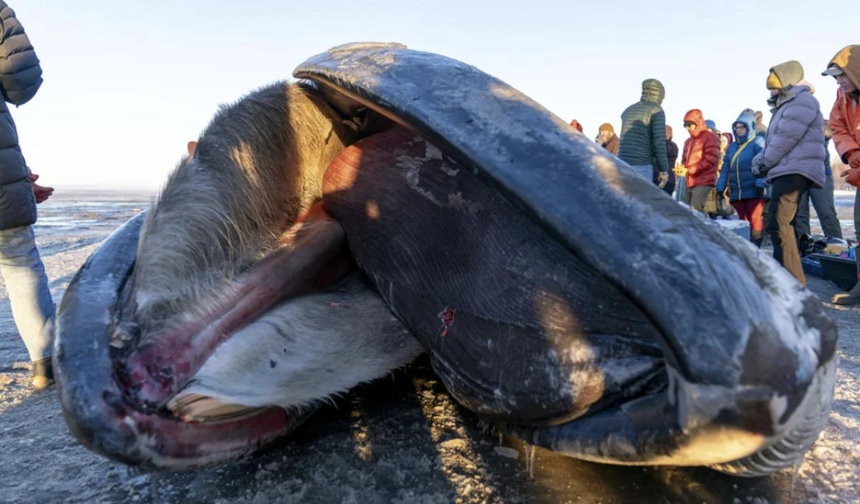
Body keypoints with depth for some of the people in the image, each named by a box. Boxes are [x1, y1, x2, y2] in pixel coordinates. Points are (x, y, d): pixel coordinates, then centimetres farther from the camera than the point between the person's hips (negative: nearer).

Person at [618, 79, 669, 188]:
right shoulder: (656, 110, -2)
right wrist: (664, 170, -7)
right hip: (641, 166, -7)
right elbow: (659, 142, -10)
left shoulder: (628, 110, 20)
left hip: (623, 165, 7)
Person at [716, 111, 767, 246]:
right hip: (736, 192, 6)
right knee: (742, 221, 9)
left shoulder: (758, 142, 0)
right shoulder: (731, 146, 19)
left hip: (753, 190, -6)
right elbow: (725, 168, 18)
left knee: (755, 219, -6)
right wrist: (721, 186, 10)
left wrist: (760, 183, -21)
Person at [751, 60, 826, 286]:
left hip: (795, 171, -11)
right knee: (782, 225, 14)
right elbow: (773, 140, 23)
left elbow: (786, 139, -17)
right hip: (787, 171, 11)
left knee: (777, 225, -19)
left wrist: (765, 162, -7)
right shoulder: (786, 105, 25)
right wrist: (759, 160, 5)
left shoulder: (801, 101, -7)